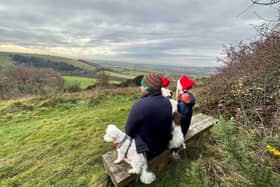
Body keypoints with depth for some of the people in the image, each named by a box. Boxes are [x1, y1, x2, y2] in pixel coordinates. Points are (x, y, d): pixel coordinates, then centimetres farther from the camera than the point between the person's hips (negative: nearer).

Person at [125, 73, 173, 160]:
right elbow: (167, 125, 3)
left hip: (146, 150, -6)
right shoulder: (167, 102, -12)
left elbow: (128, 131, -17)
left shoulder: (139, 105, -32)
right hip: (163, 146, 6)